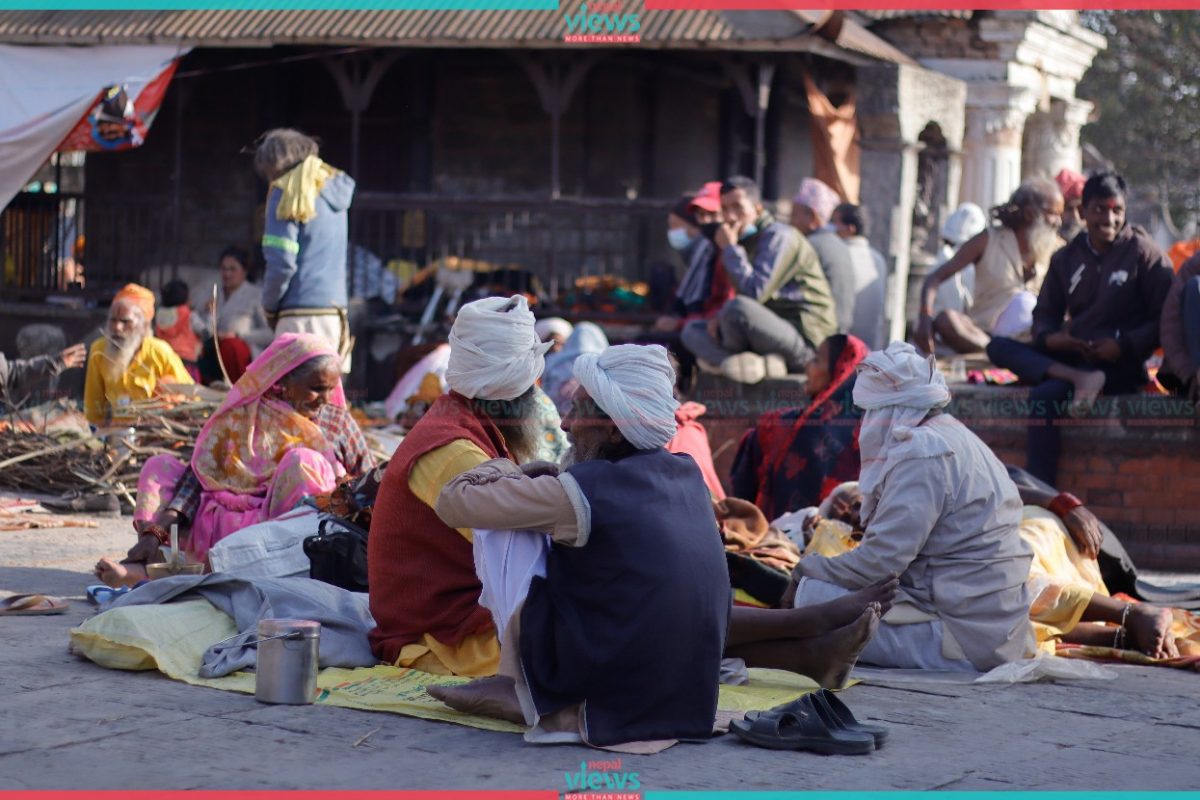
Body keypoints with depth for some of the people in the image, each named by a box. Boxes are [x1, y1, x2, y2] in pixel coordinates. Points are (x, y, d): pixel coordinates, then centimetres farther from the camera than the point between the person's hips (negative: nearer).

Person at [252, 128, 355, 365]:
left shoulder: (287, 193, -6)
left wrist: (269, 307, 1)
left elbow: (281, 262, -11)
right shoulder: (335, 190, 16)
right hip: (336, 313, 8)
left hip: (302, 315, -8)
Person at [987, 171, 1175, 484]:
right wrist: (1048, 338, -7)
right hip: (1072, 356, 6)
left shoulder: (1144, 253, 0)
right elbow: (1045, 313, 17)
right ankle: (1078, 378, -32)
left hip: (1119, 365, -6)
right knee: (998, 347, -13)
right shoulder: (1066, 258, 15)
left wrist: (1125, 345, -18)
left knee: (1044, 396, -29)